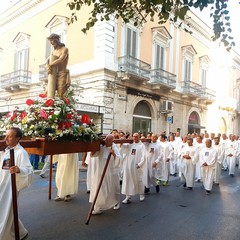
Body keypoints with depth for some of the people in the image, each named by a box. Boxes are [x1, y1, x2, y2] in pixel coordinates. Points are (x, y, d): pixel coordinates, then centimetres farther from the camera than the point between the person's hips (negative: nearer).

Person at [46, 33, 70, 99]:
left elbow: (60, 60, -19)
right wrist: (48, 66, -11)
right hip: (54, 75, 8)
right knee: (49, 92, -4)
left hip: (62, 74, -7)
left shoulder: (64, 49, -2)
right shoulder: (54, 51, 20)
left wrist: (50, 64, -9)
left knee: (61, 95, -18)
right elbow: (48, 61, 12)